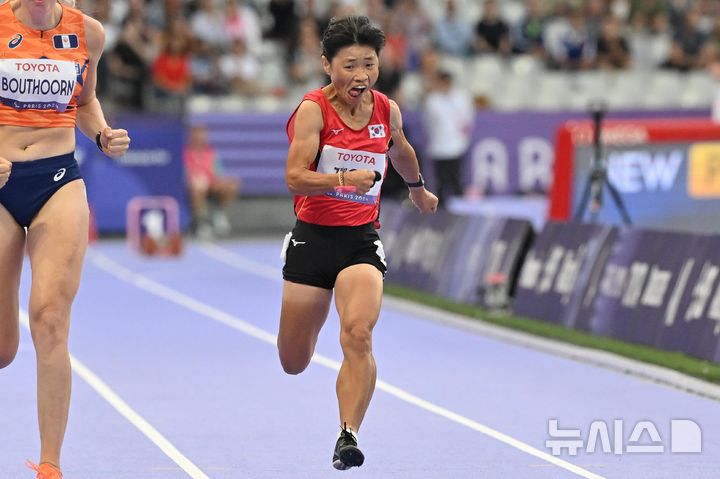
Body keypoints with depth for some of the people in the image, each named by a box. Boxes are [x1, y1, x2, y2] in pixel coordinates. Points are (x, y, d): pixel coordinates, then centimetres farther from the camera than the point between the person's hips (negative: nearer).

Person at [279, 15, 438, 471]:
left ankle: (348, 436, -24)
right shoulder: (313, 109, -12)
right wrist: (345, 178, -38)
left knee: (358, 334, -26)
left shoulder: (387, 110, 1)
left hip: (362, 240, 2)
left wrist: (418, 187, 42)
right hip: (313, 236, -1)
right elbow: (295, 177, -22)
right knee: (294, 364, 10)